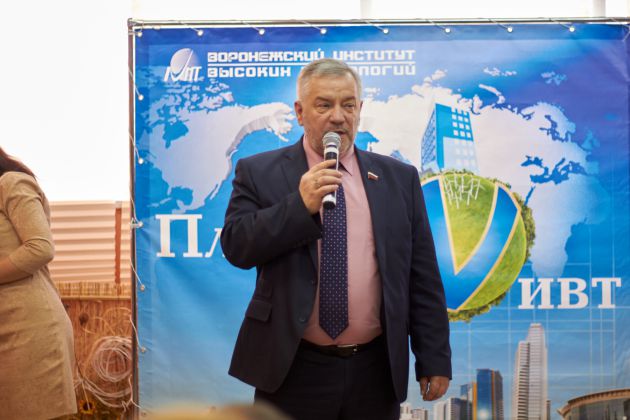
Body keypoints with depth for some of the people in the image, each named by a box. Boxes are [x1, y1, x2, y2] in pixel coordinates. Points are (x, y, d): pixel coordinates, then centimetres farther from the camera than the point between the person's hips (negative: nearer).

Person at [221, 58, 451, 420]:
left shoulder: (399, 178, 6)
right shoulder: (259, 173, 1)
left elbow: (423, 280, 5)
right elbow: (236, 247, -8)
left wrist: (435, 359, 3)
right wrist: (300, 204, -18)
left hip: (376, 371, 2)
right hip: (292, 370, -1)